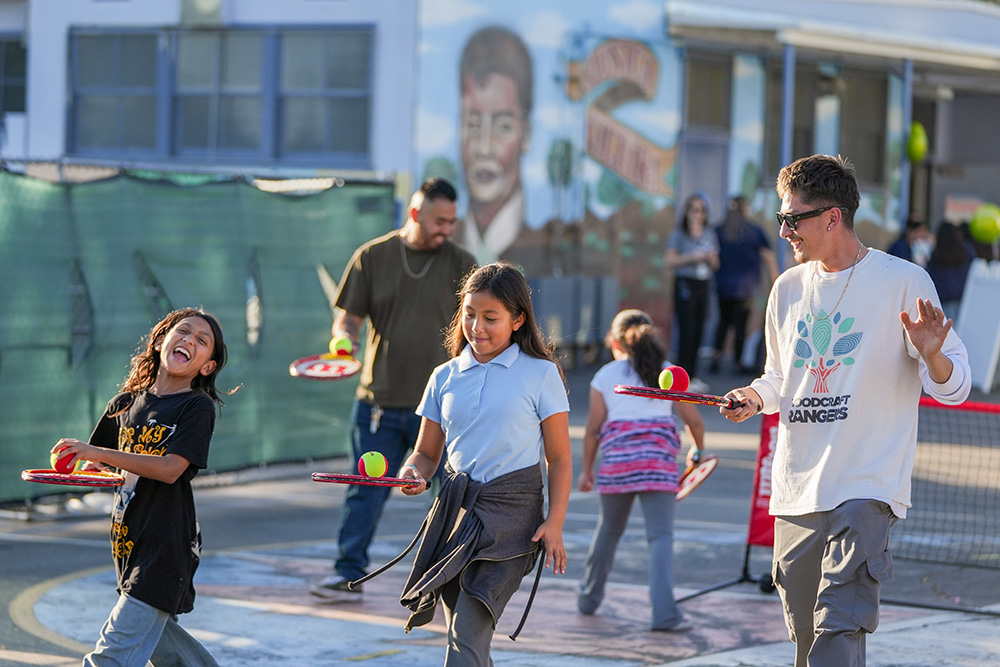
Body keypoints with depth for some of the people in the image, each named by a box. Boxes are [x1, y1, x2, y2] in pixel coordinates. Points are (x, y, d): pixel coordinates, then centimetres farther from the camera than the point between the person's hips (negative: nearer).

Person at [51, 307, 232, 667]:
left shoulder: (197, 407, -8)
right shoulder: (126, 404, 11)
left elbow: (170, 469, -20)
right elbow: (103, 462, 23)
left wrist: (98, 454, -24)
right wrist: (83, 465, -2)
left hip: (166, 546, -7)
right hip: (129, 542, 7)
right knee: (158, 637, 20)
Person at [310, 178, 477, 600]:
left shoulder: (459, 263, 2)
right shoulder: (372, 257, 3)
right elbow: (348, 316, 5)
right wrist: (345, 337, -18)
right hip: (379, 402, 1)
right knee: (366, 492, 1)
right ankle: (348, 575, 7)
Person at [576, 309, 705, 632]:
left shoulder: (604, 376, 8)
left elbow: (593, 428, 4)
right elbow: (694, 420, 8)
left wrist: (586, 469, 14)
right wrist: (697, 450, 27)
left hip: (616, 461, 1)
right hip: (659, 462, -1)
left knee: (608, 530, 19)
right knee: (661, 535, -5)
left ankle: (589, 596, 36)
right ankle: (664, 612, -17)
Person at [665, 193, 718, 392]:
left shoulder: (709, 236, 13)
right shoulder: (679, 235, -2)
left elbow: (715, 264, 17)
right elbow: (670, 261, -8)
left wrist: (711, 259, -5)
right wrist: (692, 258, -17)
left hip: (704, 285, 5)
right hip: (685, 284, -5)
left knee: (698, 331, 4)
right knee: (687, 330, -9)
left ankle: (693, 374, 10)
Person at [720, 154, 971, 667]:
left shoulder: (903, 281, -3)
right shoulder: (788, 288, 13)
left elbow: (954, 387, -2)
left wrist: (933, 357, -24)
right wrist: (755, 398, 4)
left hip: (866, 487, -6)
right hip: (796, 490, 6)